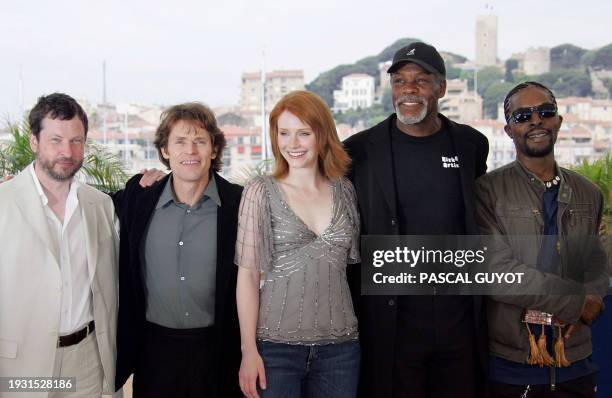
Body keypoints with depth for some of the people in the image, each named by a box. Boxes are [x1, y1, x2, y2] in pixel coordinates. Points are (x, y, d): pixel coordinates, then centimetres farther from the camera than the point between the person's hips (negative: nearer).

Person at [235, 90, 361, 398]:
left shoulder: (344, 190, 6)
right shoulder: (260, 192, -2)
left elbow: (353, 263, 13)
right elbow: (248, 273, -3)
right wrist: (249, 350, -8)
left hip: (340, 346, 3)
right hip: (277, 345, -2)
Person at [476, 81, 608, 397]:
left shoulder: (589, 194, 8)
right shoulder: (488, 190, -8)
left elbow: (597, 270, 11)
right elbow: (495, 270, -17)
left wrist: (590, 302, -11)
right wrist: (576, 302, -12)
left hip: (574, 362, 4)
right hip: (508, 363, -4)